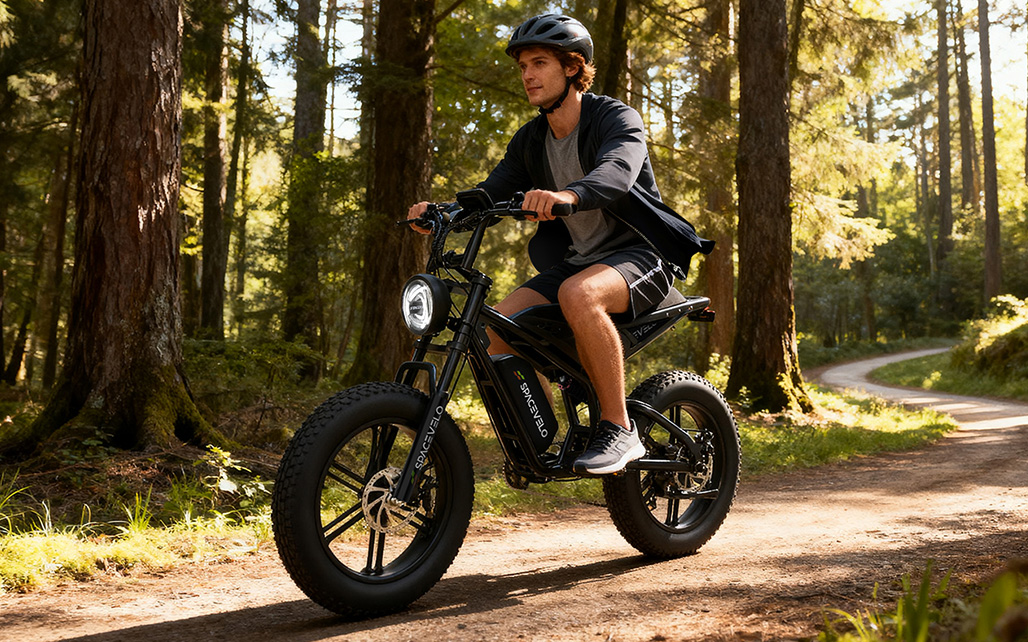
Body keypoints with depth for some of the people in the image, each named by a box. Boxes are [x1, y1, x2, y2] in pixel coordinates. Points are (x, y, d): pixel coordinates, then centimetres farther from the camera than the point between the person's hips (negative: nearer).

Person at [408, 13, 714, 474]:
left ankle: (619, 430, -26)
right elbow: (493, 193, 1)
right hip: (573, 261, 6)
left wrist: (567, 195, -54)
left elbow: (617, 172, -33)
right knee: (496, 327, -17)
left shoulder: (617, 118, -11)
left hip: (640, 255, -6)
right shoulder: (530, 140, 10)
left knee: (578, 294, -39)